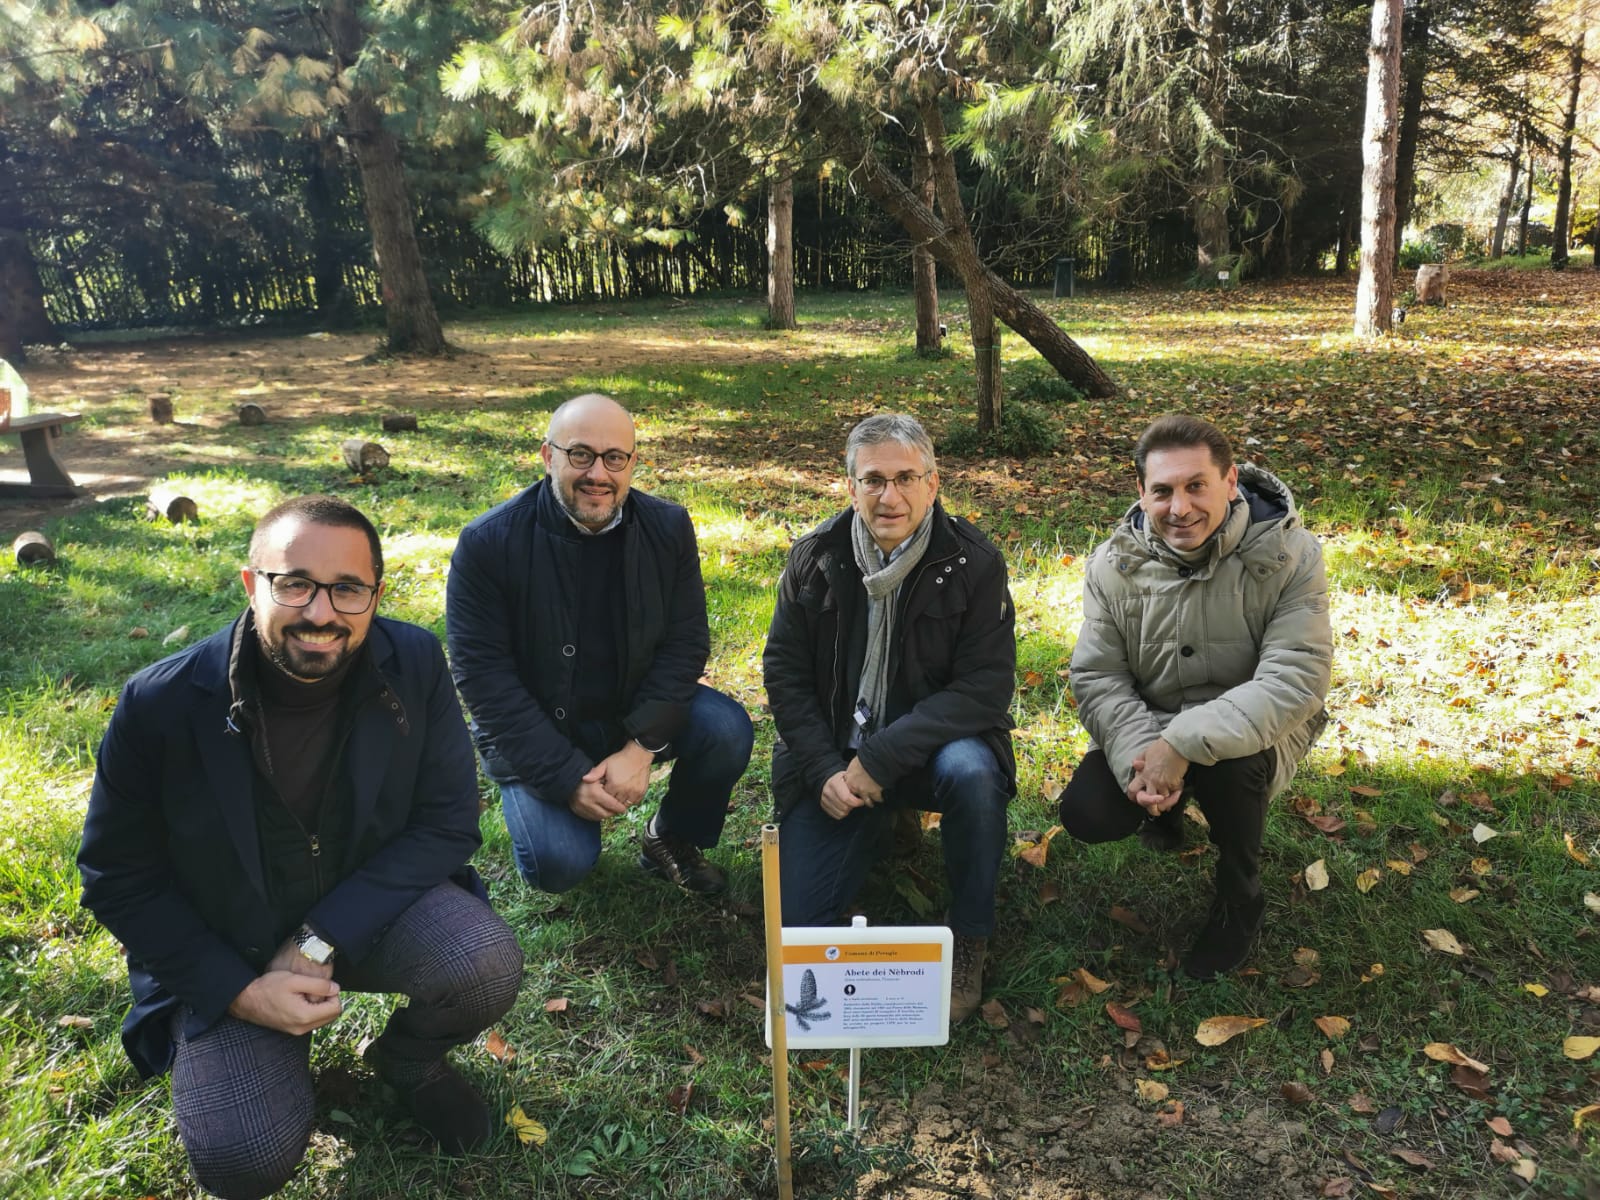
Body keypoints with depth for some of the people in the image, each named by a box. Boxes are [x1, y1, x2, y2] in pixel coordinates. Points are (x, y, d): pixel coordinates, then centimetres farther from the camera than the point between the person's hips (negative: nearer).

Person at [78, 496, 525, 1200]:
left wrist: (323, 938, -22)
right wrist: (237, 990, -17)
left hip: (369, 906, 1)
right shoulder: (161, 704, -21)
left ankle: (405, 1060, 9)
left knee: (487, 967, -28)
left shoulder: (415, 664, -18)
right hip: (225, 950, 0)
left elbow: (449, 824, -13)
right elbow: (118, 878, -8)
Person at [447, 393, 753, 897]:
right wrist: (567, 777, -21)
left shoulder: (668, 528, -8)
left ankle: (672, 838, 6)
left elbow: (686, 643, -8)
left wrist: (641, 746, -21)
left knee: (728, 732, -23)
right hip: (536, 728, -2)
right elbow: (484, 677, -16)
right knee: (560, 864, -20)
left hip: (638, 707, 3)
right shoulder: (486, 544, -17)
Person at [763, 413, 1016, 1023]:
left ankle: (969, 939, -11)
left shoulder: (974, 563, -13)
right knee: (797, 919, -6)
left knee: (970, 771, -38)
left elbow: (985, 687, -18)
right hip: (835, 759, 3)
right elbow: (784, 672, 0)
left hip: (933, 745, -2)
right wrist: (823, 770, -13)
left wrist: (880, 758, -25)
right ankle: (886, 824, 25)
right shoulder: (814, 558, -5)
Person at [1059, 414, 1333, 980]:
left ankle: (1241, 902, -5)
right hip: (1147, 726, 3)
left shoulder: (1288, 555, -19)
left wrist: (1183, 743, -38)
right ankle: (1168, 804, 18)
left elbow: (1294, 683, -28)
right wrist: (1139, 756, -31)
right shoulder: (1114, 563, -9)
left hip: (1251, 731, -2)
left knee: (1229, 765, -36)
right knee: (1086, 814, -20)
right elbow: (1097, 678, -12)